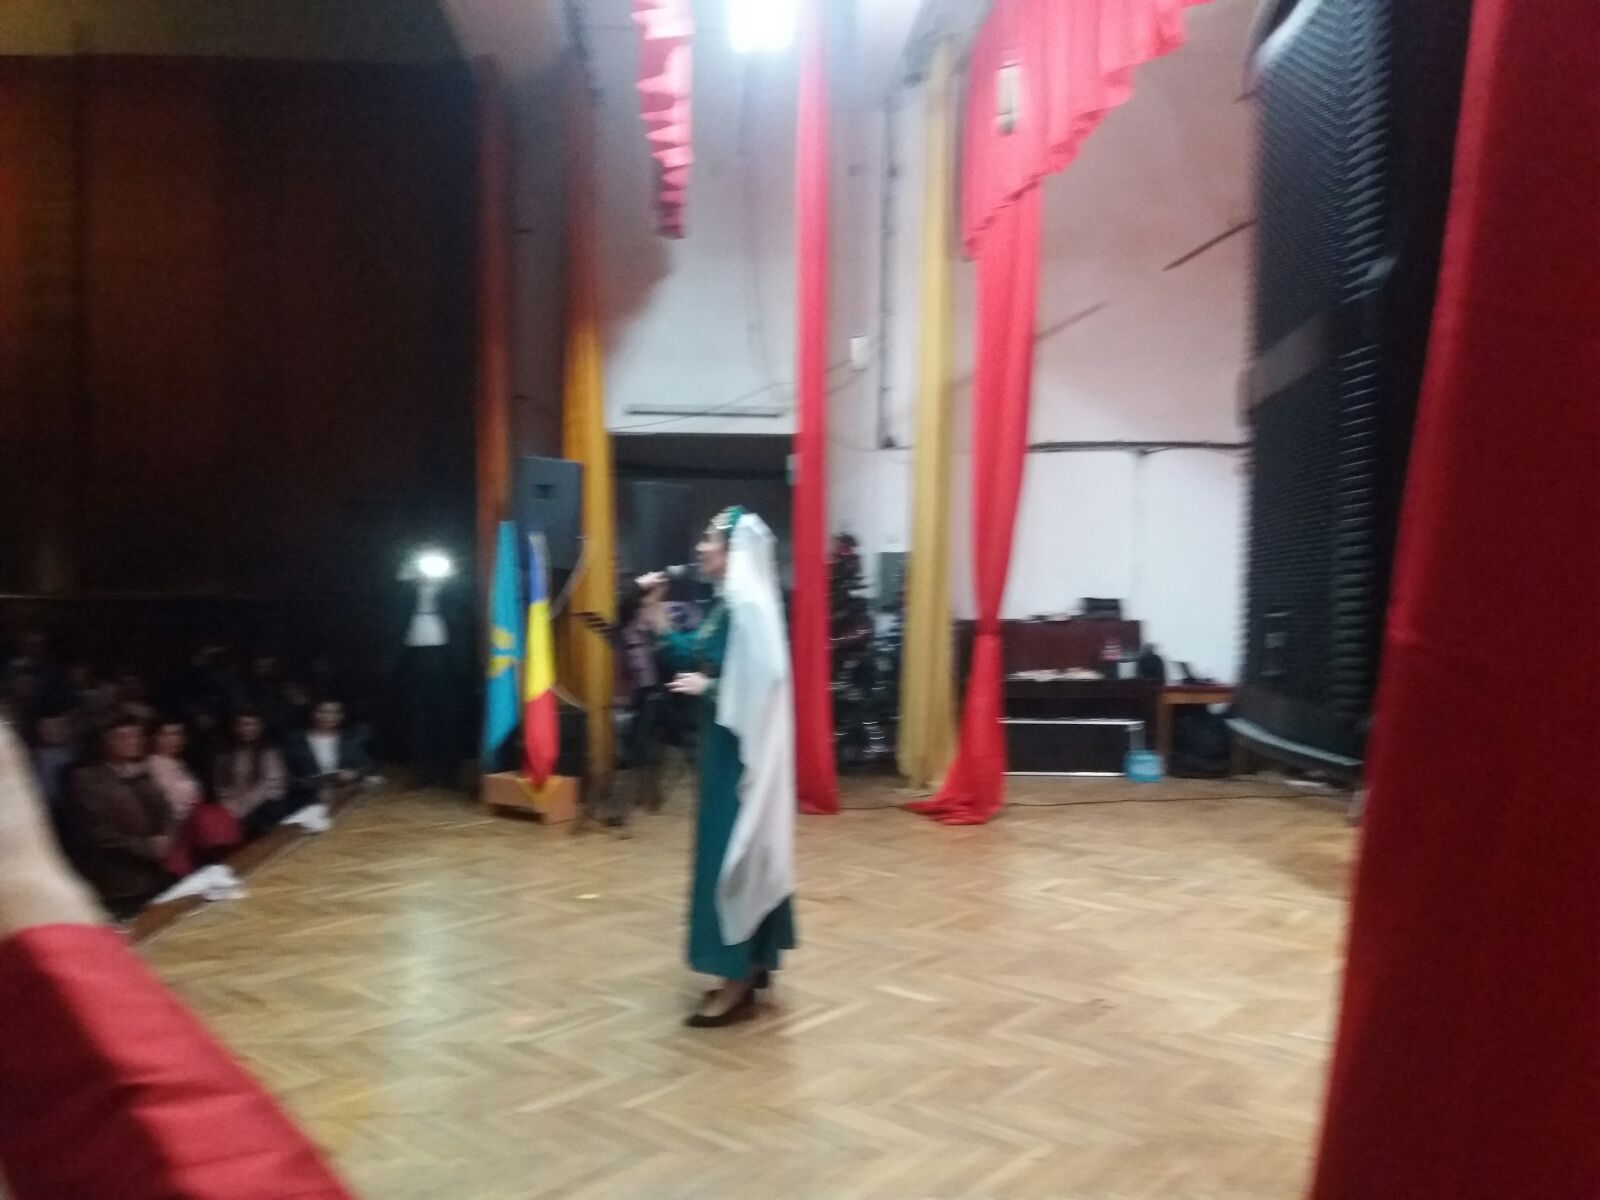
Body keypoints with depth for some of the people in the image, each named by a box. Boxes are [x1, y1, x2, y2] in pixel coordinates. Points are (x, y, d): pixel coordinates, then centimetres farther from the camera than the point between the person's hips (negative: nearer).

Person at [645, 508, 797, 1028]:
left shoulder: (749, 607, -18)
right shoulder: (729, 604, 12)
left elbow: (761, 681, -27)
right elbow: (690, 656, 13)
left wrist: (708, 687, -16)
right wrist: (657, 612, 9)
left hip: (741, 749, -10)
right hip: (731, 745, 10)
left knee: (732, 851, -5)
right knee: (740, 848, 15)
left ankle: (738, 982, 4)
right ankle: (751, 963, 26)